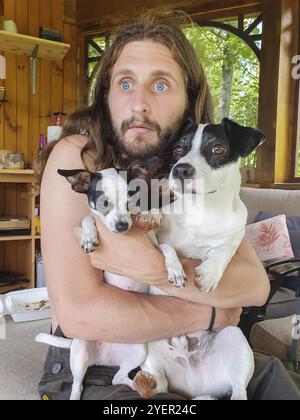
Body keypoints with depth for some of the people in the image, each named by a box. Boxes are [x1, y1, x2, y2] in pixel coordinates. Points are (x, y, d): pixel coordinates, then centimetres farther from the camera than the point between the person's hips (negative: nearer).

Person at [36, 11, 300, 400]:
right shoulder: (76, 157, -18)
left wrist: (154, 267, -31)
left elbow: (255, 285, -14)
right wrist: (209, 314, -15)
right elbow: (79, 312, -26)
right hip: (91, 367, -4)